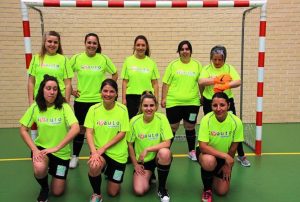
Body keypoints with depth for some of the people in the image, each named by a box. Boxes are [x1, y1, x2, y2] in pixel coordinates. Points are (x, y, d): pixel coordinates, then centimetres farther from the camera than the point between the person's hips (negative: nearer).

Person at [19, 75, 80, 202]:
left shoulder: (64, 107, -17)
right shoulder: (35, 107, -10)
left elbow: (76, 129, -28)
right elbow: (23, 130, -6)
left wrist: (56, 147, -33)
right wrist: (34, 149, -20)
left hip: (61, 153, 0)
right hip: (41, 148, 1)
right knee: (39, 169, -34)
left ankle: (53, 170, 37)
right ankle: (44, 188, 2)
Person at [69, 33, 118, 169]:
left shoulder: (104, 59, -2)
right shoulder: (76, 58, -2)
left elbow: (115, 74, 10)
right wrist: (71, 90, 2)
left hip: (99, 100, 0)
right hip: (81, 100, 0)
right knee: (80, 129, 8)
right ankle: (75, 157, 25)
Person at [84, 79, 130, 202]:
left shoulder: (122, 109, -9)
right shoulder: (94, 109, -6)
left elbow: (122, 133, -10)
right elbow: (89, 132, -9)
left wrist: (103, 148, -18)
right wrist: (94, 152, -25)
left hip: (118, 154, 0)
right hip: (99, 150, 0)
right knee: (94, 166, -36)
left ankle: (110, 173, 42)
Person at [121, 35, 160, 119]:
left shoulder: (151, 62, 4)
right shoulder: (128, 61, 3)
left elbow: (155, 83, 6)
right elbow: (124, 82, 3)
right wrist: (123, 99, -2)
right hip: (131, 97, 0)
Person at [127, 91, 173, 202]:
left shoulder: (161, 118, -17)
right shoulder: (134, 121, -13)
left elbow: (167, 143, -21)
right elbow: (130, 144, -1)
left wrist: (147, 149, -27)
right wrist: (135, 164, -1)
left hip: (158, 157, -1)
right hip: (142, 161, 1)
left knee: (165, 152, -36)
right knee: (139, 191, -17)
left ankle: (162, 188, -12)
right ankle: (148, 175, 20)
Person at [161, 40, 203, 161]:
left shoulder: (197, 65, 6)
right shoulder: (173, 65, 2)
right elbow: (166, 83, 2)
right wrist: (163, 98, -3)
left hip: (192, 102, 1)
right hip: (173, 102, -1)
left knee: (190, 127, 10)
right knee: (172, 127, 5)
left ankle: (192, 151, 25)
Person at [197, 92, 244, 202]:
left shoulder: (236, 122, -21)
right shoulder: (206, 119, -26)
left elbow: (233, 147, -9)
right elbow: (202, 146, -29)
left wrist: (227, 165, -1)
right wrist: (224, 155, -35)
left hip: (226, 158, 2)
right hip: (207, 153, -2)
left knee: (222, 191, -3)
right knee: (209, 161, -38)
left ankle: (215, 176, 33)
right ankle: (207, 189, -7)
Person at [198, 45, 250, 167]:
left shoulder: (229, 68, -1)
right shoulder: (207, 68, -1)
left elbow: (238, 82, -16)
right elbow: (201, 82, -18)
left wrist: (225, 85, -33)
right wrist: (218, 79, -23)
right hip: (209, 102, 0)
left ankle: (241, 156, 17)